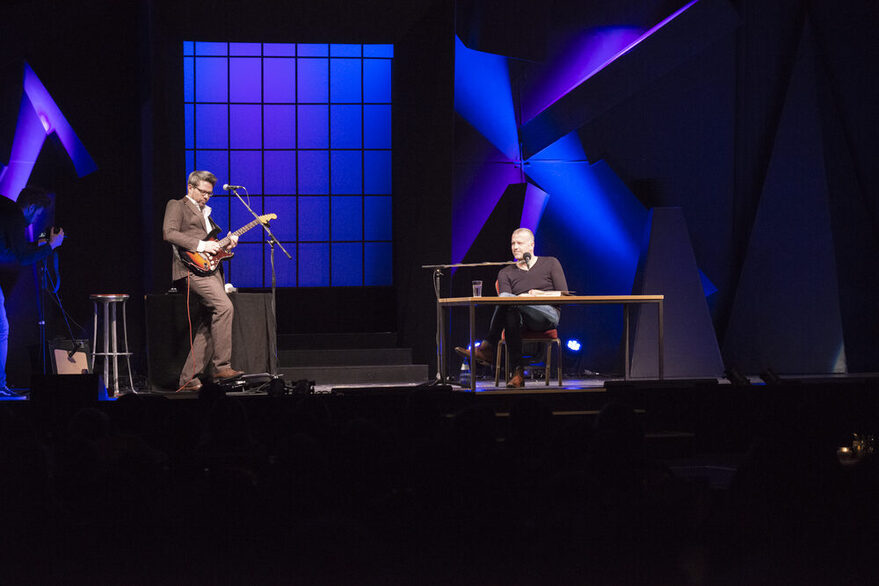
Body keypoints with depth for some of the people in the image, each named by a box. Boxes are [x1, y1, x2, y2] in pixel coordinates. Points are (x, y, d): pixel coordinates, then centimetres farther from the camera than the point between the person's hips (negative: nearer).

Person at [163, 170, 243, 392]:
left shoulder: (205, 213, 30)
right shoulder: (177, 206, 5)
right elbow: (168, 233, -11)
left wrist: (227, 243, 13)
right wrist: (200, 245, -16)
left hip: (210, 268, 9)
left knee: (209, 324, 0)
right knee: (224, 307, -26)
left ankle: (188, 378, 2)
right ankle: (222, 367, -24)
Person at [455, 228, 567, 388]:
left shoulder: (550, 263, 14)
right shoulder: (505, 273, 19)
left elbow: (564, 296, 5)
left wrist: (539, 294, -9)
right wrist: (522, 298, -21)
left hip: (548, 315, -3)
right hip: (523, 321, 3)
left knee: (507, 299, -31)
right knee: (511, 312, -38)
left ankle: (488, 348, -36)